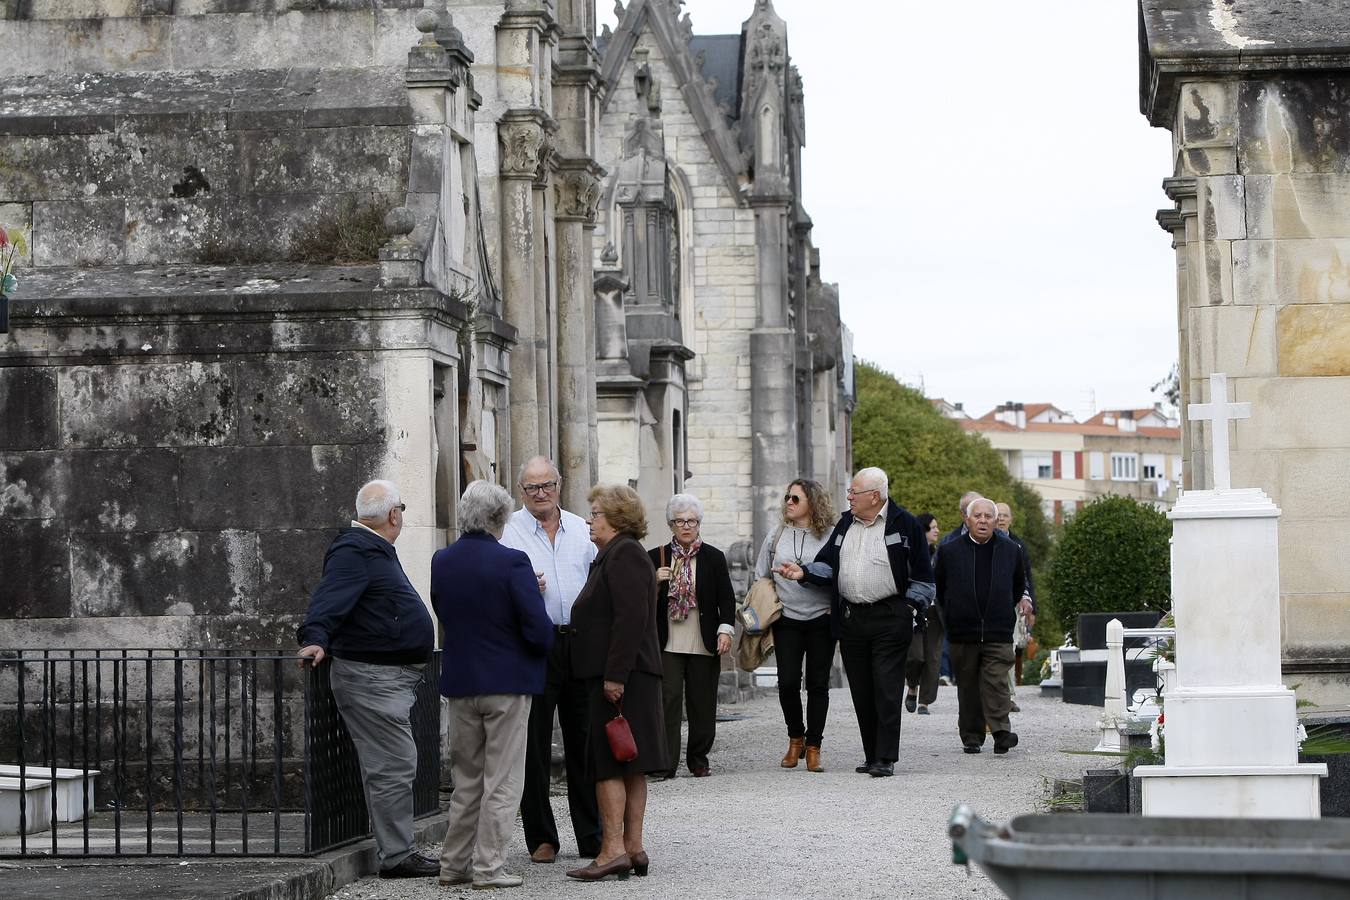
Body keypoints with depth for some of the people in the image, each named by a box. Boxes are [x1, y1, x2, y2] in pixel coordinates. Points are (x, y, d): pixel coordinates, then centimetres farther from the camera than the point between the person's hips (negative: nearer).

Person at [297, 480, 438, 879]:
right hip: (372, 678, -11)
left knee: (392, 765, 14)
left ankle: (395, 851, 21)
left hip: (391, 677, 11)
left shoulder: (374, 549, 19)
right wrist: (314, 638, -45)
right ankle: (396, 856, -7)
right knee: (395, 765, -10)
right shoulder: (353, 552, -15)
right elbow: (329, 599, -30)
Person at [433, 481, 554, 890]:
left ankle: (454, 863, 19)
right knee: (502, 780, 3)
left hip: (459, 682, 5)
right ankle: (489, 867, 2)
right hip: (508, 681, -5)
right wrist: (543, 647, 2)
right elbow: (538, 627, -18)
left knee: (465, 779, 17)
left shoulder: (441, 562, 0)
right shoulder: (512, 562, -17)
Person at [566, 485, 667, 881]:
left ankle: (613, 849, -10)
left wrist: (615, 675, -24)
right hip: (613, 674, 10)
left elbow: (631, 619, -21)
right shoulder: (615, 555, 20)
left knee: (608, 764, -10)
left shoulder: (624, 555, -12)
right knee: (629, 766, 10)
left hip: (619, 678, -10)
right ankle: (633, 848, 12)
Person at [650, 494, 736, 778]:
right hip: (668, 645, -1)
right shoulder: (656, 557, 7)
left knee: (702, 704, 5)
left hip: (704, 645, 1)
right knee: (668, 700, -9)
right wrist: (655, 582, -10)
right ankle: (666, 763, -8)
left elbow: (726, 598, 6)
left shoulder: (713, 557, 7)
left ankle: (698, 760, 18)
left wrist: (725, 629, -7)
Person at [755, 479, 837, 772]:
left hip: (821, 619, -2)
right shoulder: (776, 536, 7)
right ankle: (795, 739, 15)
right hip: (787, 619, 2)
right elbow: (761, 576, 15)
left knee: (818, 684, 2)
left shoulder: (830, 537, -1)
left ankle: (813, 747, 11)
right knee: (787, 682, -6)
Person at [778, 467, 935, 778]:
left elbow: (922, 574, 0)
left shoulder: (904, 524, -3)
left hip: (890, 618, -6)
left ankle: (886, 759, -9)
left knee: (887, 690, -9)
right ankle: (872, 756, 13)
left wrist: (911, 607, -4)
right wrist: (803, 572, -2)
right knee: (861, 691, 6)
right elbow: (828, 564, 15)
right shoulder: (845, 524, 13)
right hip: (850, 620, 6)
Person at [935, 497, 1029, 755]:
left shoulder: (1010, 550, 6)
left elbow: (1019, 585, 21)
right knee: (968, 688, 6)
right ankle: (971, 736, 13)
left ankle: (1001, 732, -17)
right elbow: (939, 587, 13)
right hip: (963, 634, 0)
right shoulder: (949, 551, 2)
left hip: (998, 634, 0)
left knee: (997, 683, -11)